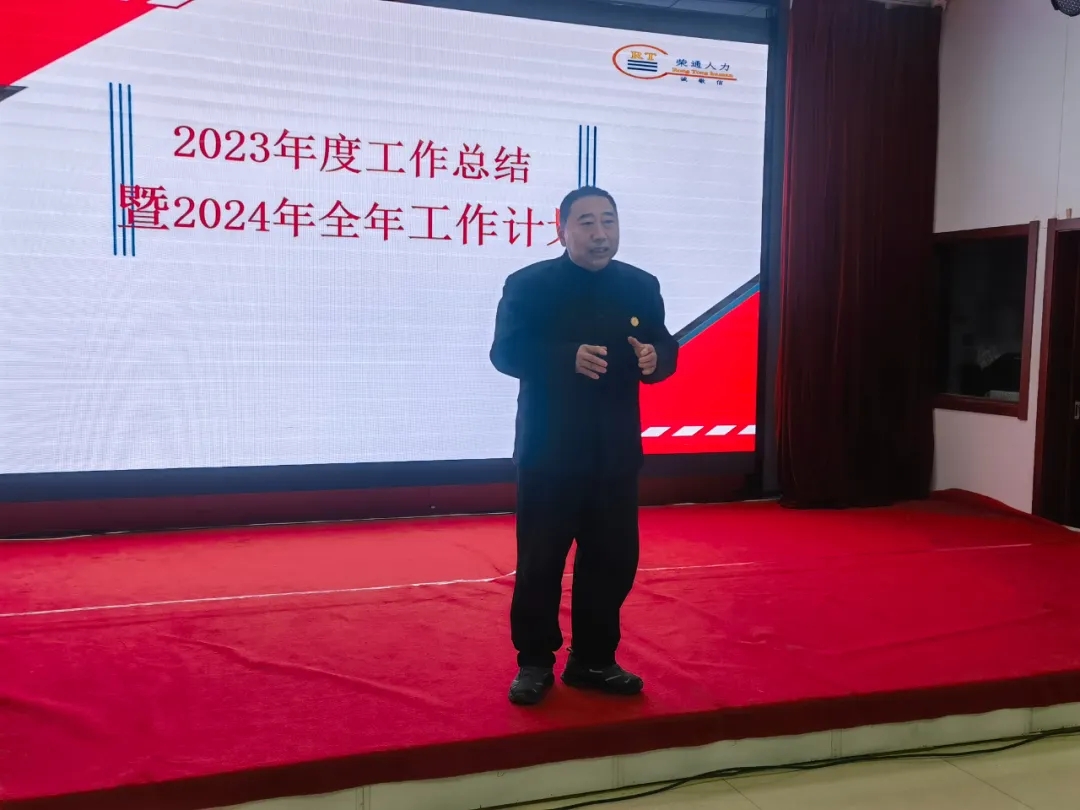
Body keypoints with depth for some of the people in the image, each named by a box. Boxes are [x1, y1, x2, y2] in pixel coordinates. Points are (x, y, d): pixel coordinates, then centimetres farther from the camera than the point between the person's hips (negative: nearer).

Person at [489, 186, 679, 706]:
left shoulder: (641, 287, 7)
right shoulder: (529, 284, -4)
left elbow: (665, 348, 8)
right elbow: (505, 352, -12)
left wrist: (655, 358, -17)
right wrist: (569, 357, -27)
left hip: (615, 450, 4)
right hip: (548, 449, -4)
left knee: (612, 558, 9)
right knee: (540, 560, 3)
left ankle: (593, 659, 25)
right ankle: (534, 663, 19)